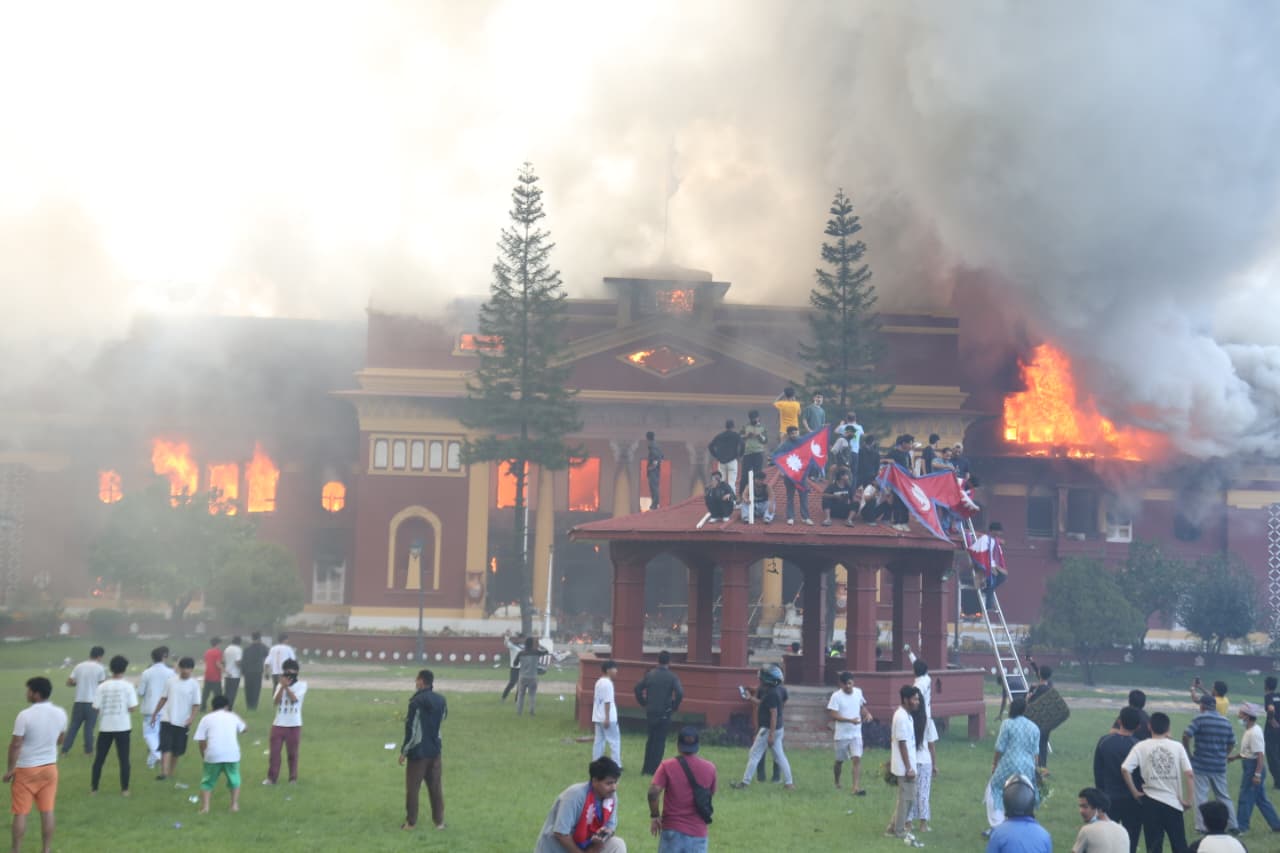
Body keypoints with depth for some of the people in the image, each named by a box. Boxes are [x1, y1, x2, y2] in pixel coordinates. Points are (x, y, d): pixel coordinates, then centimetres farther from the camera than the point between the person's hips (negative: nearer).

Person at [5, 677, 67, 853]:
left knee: (20, 813, 4)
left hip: (26, 769, -4)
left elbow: (16, 744, -17)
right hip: (49, 767, 4)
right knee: (47, 811, 9)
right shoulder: (60, 714, -4)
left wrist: (10, 769, -7)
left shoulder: (25, 715, -20)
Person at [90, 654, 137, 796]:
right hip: (123, 727, -1)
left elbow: (95, 708, -5)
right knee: (124, 759, 5)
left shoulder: (103, 687, -4)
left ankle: (93, 787, 14)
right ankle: (125, 789, 5)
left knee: (99, 758, 11)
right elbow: (132, 708, -12)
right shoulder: (128, 686, -8)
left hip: (105, 727, 1)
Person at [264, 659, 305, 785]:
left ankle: (293, 778, 17)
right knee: (274, 752, 2)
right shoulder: (280, 685, 7)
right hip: (278, 724, 3)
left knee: (293, 753, 5)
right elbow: (275, 702, -7)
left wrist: (286, 686, -16)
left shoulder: (302, 685, -2)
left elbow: (294, 699, -16)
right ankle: (271, 777, 9)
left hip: (294, 725, -3)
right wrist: (283, 686, -14)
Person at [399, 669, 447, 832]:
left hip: (418, 751, -6)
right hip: (435, 750, 6)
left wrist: (404, 751, -8)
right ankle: (439, 821, 16)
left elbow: (411, 730, -18)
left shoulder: (416, 702, -18)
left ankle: (411, 822, 10)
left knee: (412, 788, 6)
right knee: (435, 786, 13)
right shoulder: (441, 700, 1)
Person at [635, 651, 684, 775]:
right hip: (664, 713, -4)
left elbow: (638, 688, 3)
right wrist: (674, 707, -6)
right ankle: (654, 769, 2)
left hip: (650, 712, 4)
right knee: (659, 741, 4)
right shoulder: (672, 677, -8)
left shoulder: (650, 674, 3)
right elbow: (679, 693, -20)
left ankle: (646, 768, 19)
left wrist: (643, 703, 10)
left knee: (651, 740, 17)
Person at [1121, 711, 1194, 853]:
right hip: (1174, 802, 1)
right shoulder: (1177, 747, -1)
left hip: (1151, 801, -1)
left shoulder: (1141, 747, -3)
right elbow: (1189, 774, -8)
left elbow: (1125, 769, -14)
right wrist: (1188, 800, 0)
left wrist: (1135, 793, -3)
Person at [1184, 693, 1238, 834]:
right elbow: (1232, 742, 14)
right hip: (1219, 765, 5)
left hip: (1201, 765, -5)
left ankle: (1201, 827, 1)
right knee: (1223, 796, 15)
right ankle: (1233, 825, 17)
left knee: (1201, 796, 1)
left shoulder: (1200, 718, -10)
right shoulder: (1225, 721, 8)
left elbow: (1186, 735, -18)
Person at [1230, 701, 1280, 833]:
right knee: (1260, 798, 16)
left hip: (1254, 767, -10)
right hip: (1249, 766, 10)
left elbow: (1260, 755, -24)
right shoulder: (1249, 730, 10)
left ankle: (1241, 826, 5)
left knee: (1246, 797, -2)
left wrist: (1257, 774, -25)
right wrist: (1234, 757, 19)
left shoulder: (1254, 733, -21)